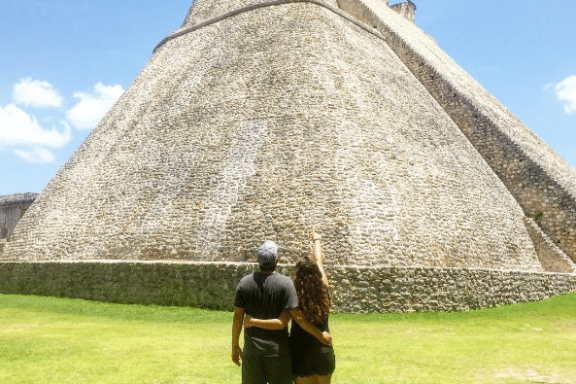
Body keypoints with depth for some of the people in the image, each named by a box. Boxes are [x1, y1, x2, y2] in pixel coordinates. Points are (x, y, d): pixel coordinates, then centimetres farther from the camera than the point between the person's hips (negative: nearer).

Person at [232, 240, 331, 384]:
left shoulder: (245, 282, -3)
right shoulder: (285, 283, -11)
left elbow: (237, 318, 0)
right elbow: (297, 316, -15)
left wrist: (235, 347, 10)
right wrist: (320, 335, -5)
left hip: (252, 350, 2)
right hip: (278, 349, -2)